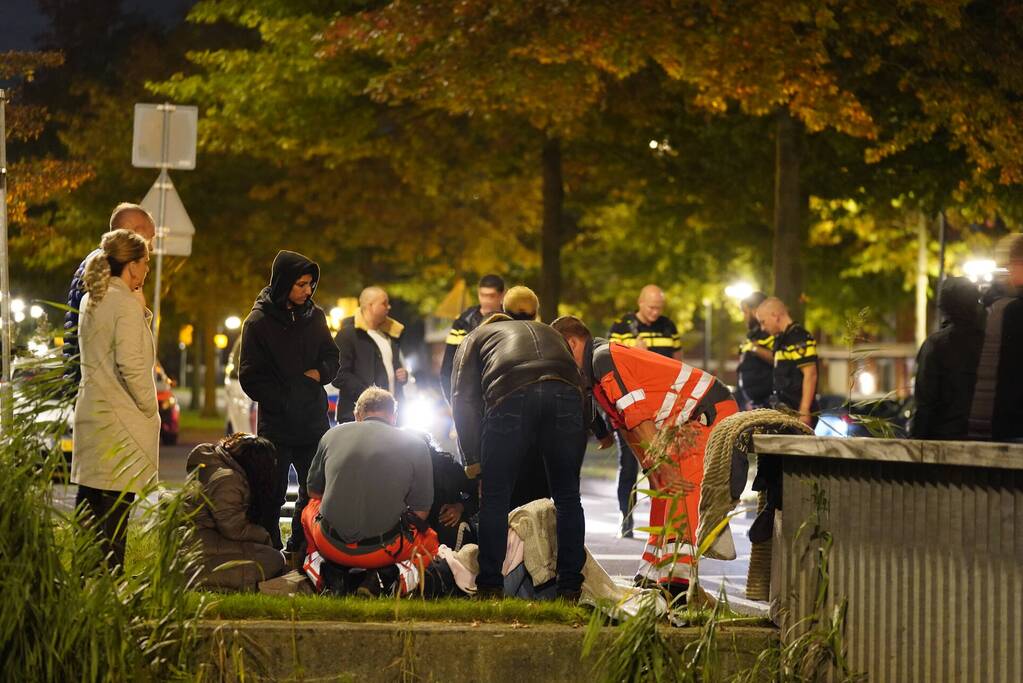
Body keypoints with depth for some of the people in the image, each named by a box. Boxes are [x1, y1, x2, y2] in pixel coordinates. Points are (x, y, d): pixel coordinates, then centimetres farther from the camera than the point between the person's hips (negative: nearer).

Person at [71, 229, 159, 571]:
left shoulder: (90, 301, 13)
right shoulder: (126, 304, -14)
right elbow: (131, 365, -20)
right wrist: (150, 408, -9)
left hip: (89, 411, 9)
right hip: (121, 418, -9)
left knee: (89, 495, 12)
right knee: (116, 503, -7)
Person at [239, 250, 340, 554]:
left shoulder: (314, 316, 7)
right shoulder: (259, 321, -8)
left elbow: (331, 358, 15)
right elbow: (251, 378, -8)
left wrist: (318, 373, -6)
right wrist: (284, 401, -15)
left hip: (314, 421, 5)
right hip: (276, 424, -5)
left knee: (316, 492, 10)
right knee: (273, 495, -1)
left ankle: (297, 551, 22)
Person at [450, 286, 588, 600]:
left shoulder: (478, 336, 32)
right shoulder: (551, 334, 41)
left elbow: (463, 398, 19)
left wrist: (472, 458, 17)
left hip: (511, 397, -2)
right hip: (565, 395, 2)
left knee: (495, 498, 11)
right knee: (567, 497, 14)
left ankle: (490, 586, 10)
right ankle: (570, 587, 13)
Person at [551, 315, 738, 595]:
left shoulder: (604, 357, -16)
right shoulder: (595, 374, 18)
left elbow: (638, 418, -20)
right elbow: (626, 428, 16)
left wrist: (664, 468, -21)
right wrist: (652, 470, 7)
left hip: (711, 413, -11)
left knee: (681, 492, -18)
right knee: (664, 495, 12)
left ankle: (676, 579, -25)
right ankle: (650, 580, 16)